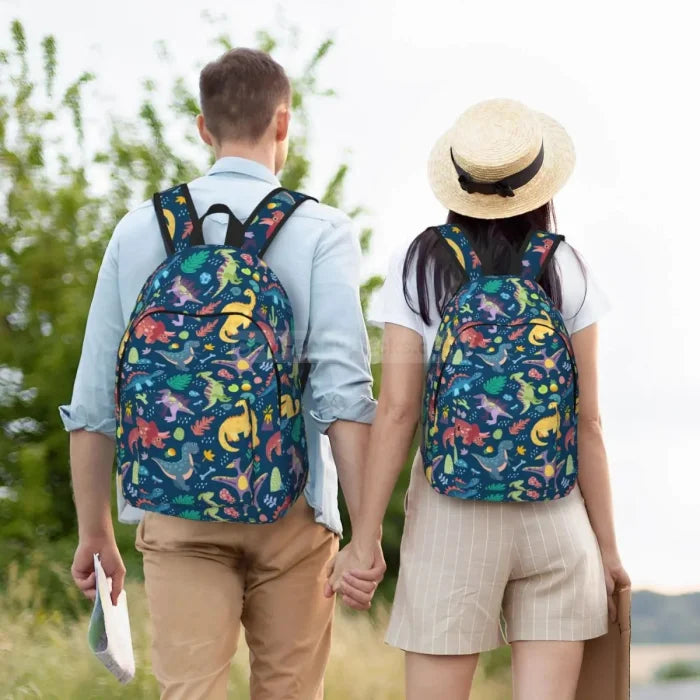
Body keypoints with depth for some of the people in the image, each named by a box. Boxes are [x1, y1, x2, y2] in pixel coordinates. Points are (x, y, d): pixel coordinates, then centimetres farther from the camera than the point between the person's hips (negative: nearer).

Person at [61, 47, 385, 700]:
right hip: (290, 512, -1)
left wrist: (94, 532, 15)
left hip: (177, 515, 1)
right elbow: (343, 389, -13)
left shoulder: (140, 229, 5)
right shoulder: (319, 231, -3)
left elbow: (93, 399, 6)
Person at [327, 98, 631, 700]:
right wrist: (607, 544, 8)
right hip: (555, 514, 1)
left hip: (453, 517, -1)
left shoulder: (420, 267, -1)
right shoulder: (566, 271, 1)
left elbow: (397, 409, -7)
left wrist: (364, 539, -3)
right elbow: (587, 421, 0)